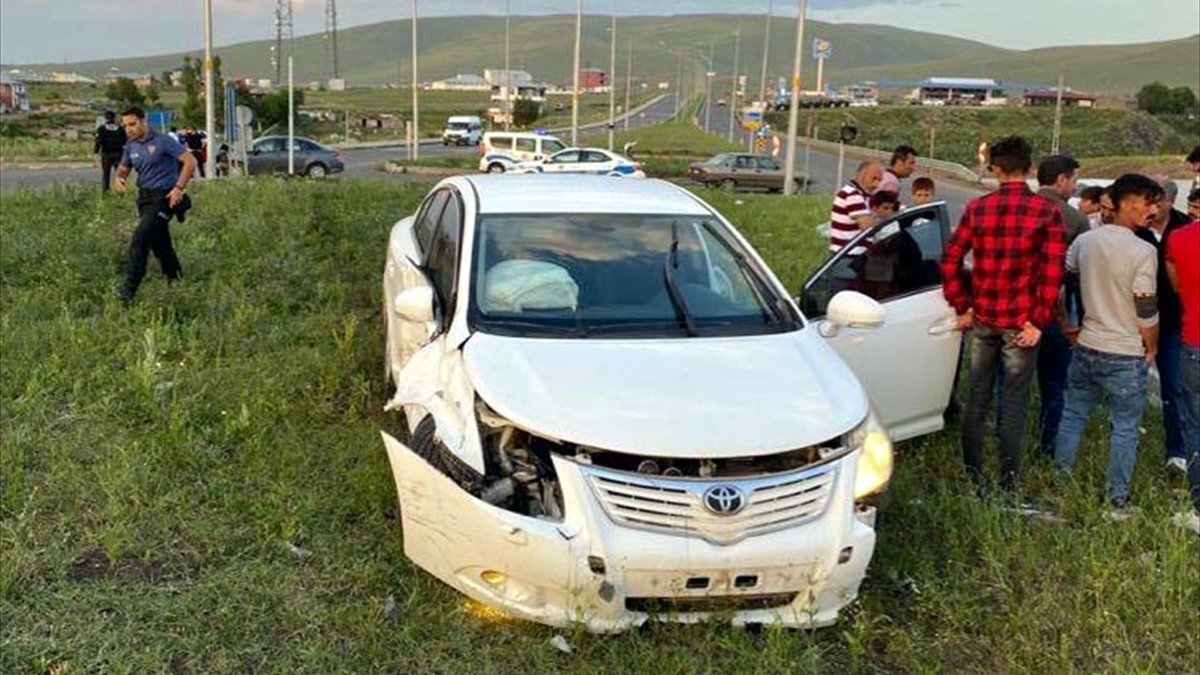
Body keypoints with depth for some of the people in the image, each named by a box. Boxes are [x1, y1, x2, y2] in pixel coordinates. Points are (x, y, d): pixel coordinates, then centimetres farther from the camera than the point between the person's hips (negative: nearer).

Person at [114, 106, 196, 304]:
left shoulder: (163, 141, -10)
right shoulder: (131, 146, 10)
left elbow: (190, 161, -13)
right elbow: (123, 168, 23)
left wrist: (179, 188, -18)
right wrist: (119, 178, -2)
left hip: (164, 197, -8)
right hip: (145, 197, 8)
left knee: (140, 238, -19)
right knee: (160, 244, 14)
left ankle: (129, 289, -21)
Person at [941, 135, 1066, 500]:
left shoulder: (977, 208, -1)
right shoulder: (1047, 211, -8)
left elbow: (950, 260, -2)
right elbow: (1053, 272, -14)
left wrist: (962, 307, 5)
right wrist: (1039, 321, -8)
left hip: (982, 319, 2)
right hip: (1021, 323, -2)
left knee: (976, 402, 12)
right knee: (1014, 406, 7)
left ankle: (973, 481, 18)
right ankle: (1008, 485, 12)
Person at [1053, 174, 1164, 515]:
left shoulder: (1085, 241, 0)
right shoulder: (1143, 251, -17)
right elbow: (1147, 312, -13)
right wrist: (1151, 348, 3)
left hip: (1086, 348, 5)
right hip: (1125, 357, -5)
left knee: (1072, 417, 16)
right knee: (1124, 429, 7)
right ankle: (1118, 500, 15)